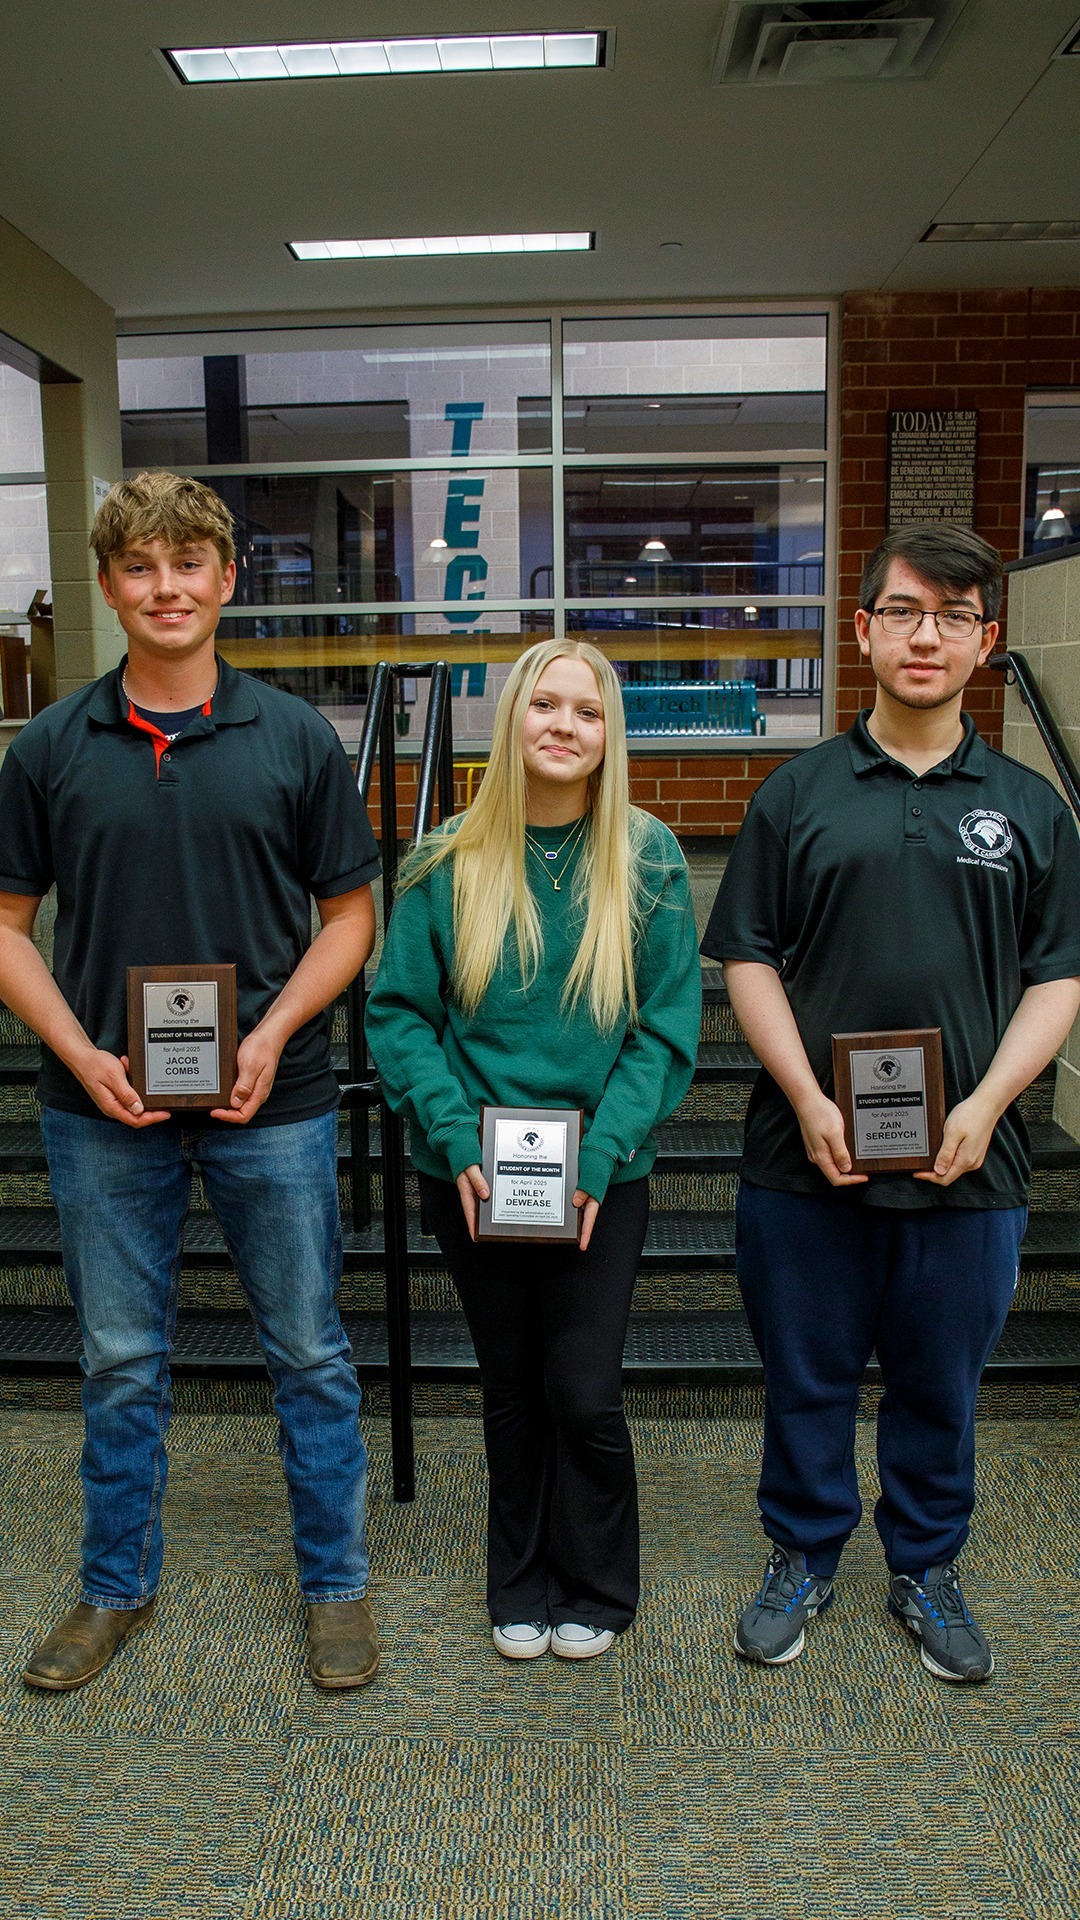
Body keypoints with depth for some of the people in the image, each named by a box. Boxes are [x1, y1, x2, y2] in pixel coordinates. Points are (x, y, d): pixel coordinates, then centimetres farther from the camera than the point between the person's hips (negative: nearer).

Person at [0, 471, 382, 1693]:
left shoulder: (294, 738, -2)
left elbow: (349, 914, 1)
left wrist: (274, 1036, -13)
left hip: (272, 1102, -1)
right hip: (103, 1109, 1)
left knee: (308, 1354, 11)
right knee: (119, 1363, 15)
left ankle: (335, 1582, 31)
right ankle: (116, 1587, 37)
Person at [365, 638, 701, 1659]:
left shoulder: (647, 862, -4)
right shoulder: (449, 864, -3)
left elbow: (667, 1029, -5)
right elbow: (399, 1013, -3)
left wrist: (600, 1154, -15)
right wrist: (456, 1141, -14)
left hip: (602, 1179, -1)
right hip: (473, 1179, 1)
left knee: (584, 1391, 3)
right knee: (511, 1387, 15)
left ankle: (595, 1590, 31)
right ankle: (521, 1585, 37)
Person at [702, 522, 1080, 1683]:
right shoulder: (797, 794, 3)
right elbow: (749, 960, 0)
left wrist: (985, 1105, -10)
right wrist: (807, 1099, -11)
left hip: (967, 1163, 1)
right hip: (808, 1160, 0)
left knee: (941, 1386, 16)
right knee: (806, 1378, 13)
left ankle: (926, 1570, 38)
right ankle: (802, 1557, 36)